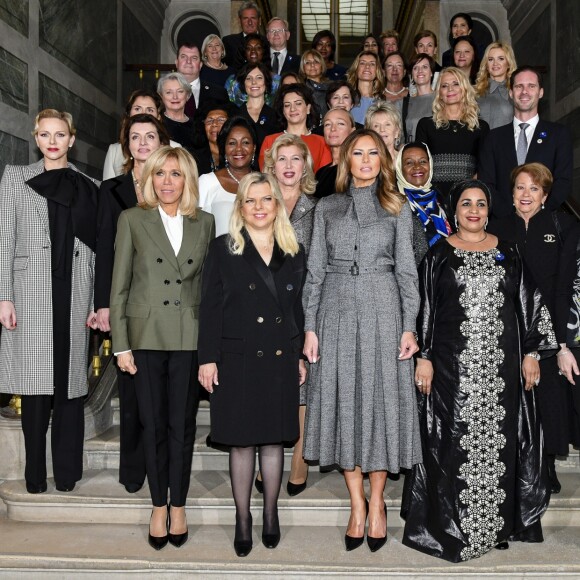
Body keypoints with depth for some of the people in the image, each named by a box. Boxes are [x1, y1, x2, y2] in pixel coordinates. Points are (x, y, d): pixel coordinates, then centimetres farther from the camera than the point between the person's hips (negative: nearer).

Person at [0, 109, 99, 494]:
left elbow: (97, 249, 9)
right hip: (31, 293, -1)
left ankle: (68, 473, 14)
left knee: (71, 384, 4)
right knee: (36, 386, 0)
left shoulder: (89, 187, 13)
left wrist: (99, 302, 2)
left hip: (75, 294, 1)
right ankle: (36, 476, 11)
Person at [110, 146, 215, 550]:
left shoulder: (205, 223, 7)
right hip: (147, 335, -1)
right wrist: (121, 345, -4)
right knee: (153, 425, 7)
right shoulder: (132, 220, 1)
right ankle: (159, 507, 22)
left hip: (190, 337, 1)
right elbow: (119, 285, 0)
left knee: (183, 425, 8)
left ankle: (178, 506, 23)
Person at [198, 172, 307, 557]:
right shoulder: (223, 250, 0)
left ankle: (271, 515, 26)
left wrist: (300, 356, 9)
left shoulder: (294, 253, 9)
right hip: (238, 359, -2)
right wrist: (208, 358, -8)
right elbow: (210, 308, -3)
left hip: (280, 360, 3)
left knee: (274, 441, 10)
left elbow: (298, 309, 12)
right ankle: (243, 519, 20)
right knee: (241, 443, 5)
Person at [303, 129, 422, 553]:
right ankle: (357, 502, 15)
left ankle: (377, 501, 16)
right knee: (342, 400, 2)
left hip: (383, 310, -1)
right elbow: (315, 270, 8)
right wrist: (310, 326, 1)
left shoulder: (397, 207, 9)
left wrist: (409, 326, -4)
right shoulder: (327, 208, 12)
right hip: (336, 310, 1)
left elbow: (407, 270, 5)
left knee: (380, 398, 1)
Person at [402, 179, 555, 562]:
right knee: (455, 440, 1)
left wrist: (531, 352, 3)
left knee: (499, 439, 6)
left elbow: (528, 303, 10)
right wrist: (424, 357, -6)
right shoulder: (440, 254, 3)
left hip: (502, 365, 2)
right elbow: (424, 306, 0)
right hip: (454, 366, -2)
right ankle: (452, 526, 14)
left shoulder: (508, 252, 9)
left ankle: (498, 522, 20)